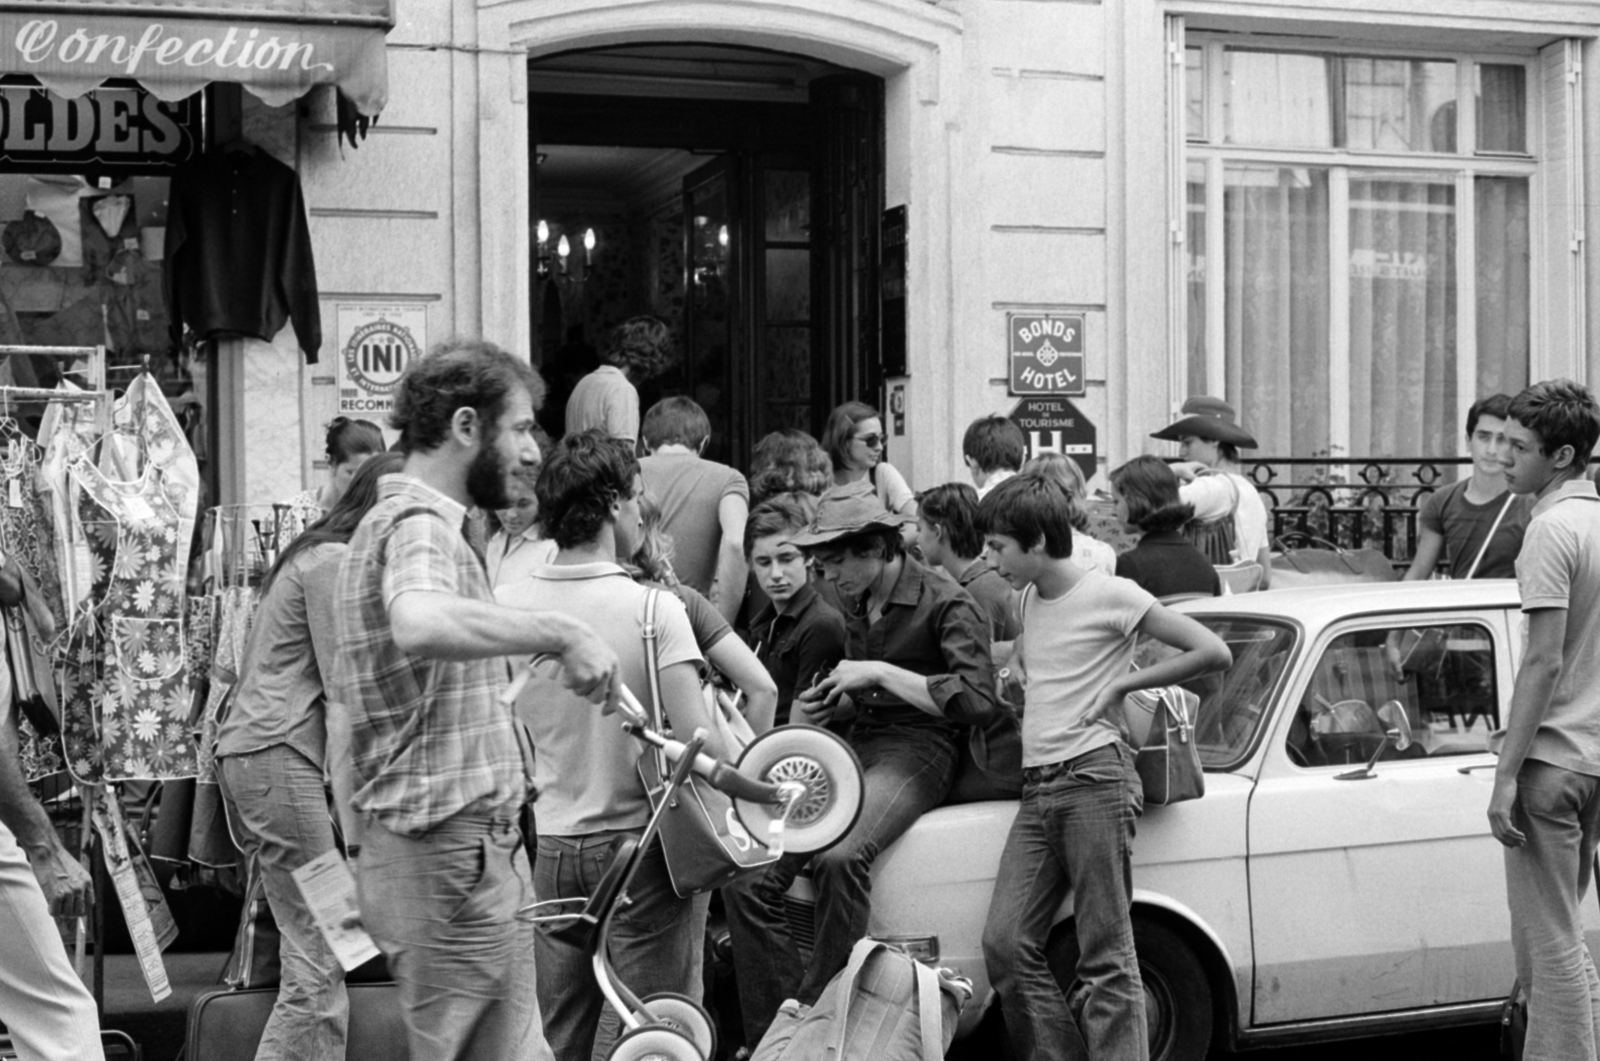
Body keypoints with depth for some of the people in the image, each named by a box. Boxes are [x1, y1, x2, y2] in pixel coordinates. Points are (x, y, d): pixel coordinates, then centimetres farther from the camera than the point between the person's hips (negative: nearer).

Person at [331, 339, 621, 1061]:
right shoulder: (421, 525, -15)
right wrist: (561, 633, -34)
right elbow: (420, 623, -40)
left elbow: (346, 692, 27)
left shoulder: (389, 521, 19)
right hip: (454, 861, -10)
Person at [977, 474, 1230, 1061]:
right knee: (1006, 942, -4)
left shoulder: (1111, 595, -3)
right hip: (1036, 788, 7)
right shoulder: (1030, 600, 18)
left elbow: (1213, 653, -5)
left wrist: (1120, 684, -4)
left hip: (1093, 777, -7)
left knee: (1106, 957, -7)